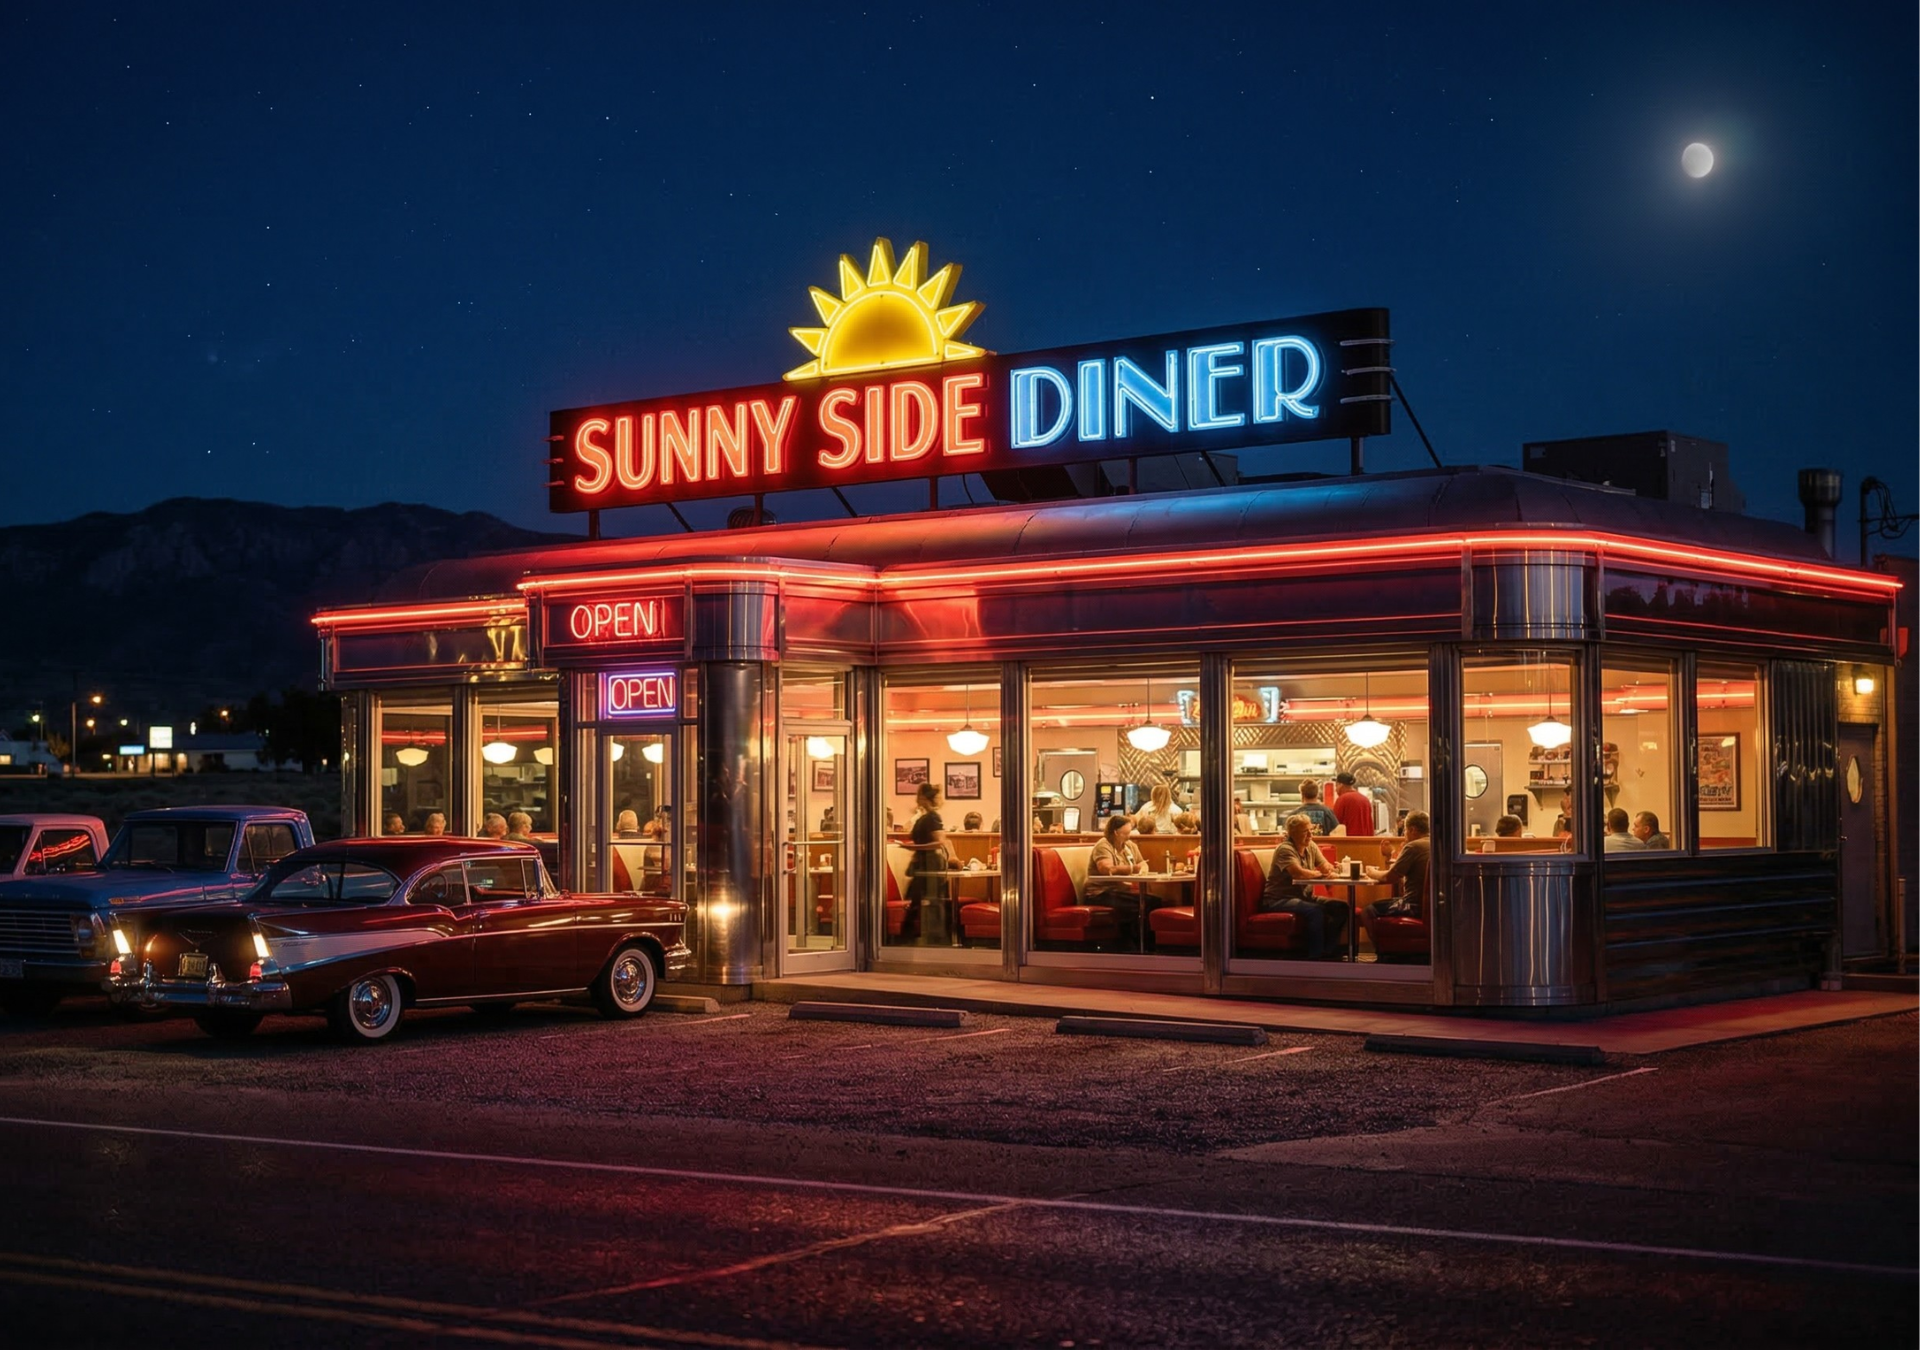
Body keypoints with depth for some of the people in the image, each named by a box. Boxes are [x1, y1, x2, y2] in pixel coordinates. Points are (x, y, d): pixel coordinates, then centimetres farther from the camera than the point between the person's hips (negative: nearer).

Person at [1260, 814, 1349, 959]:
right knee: (1315, 911, -34)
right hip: (1279, 901, -9)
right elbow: (1299, 873, -29)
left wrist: (1331, 869, -18)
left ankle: (1328, 951, -3)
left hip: (1304, 897, 9)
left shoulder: (1311, 847, 11)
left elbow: (1326, 867, 8)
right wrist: (1321, 873, -12)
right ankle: (1315, 957, -24)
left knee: (1342, 907, -8)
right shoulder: (1285, 849, -15)